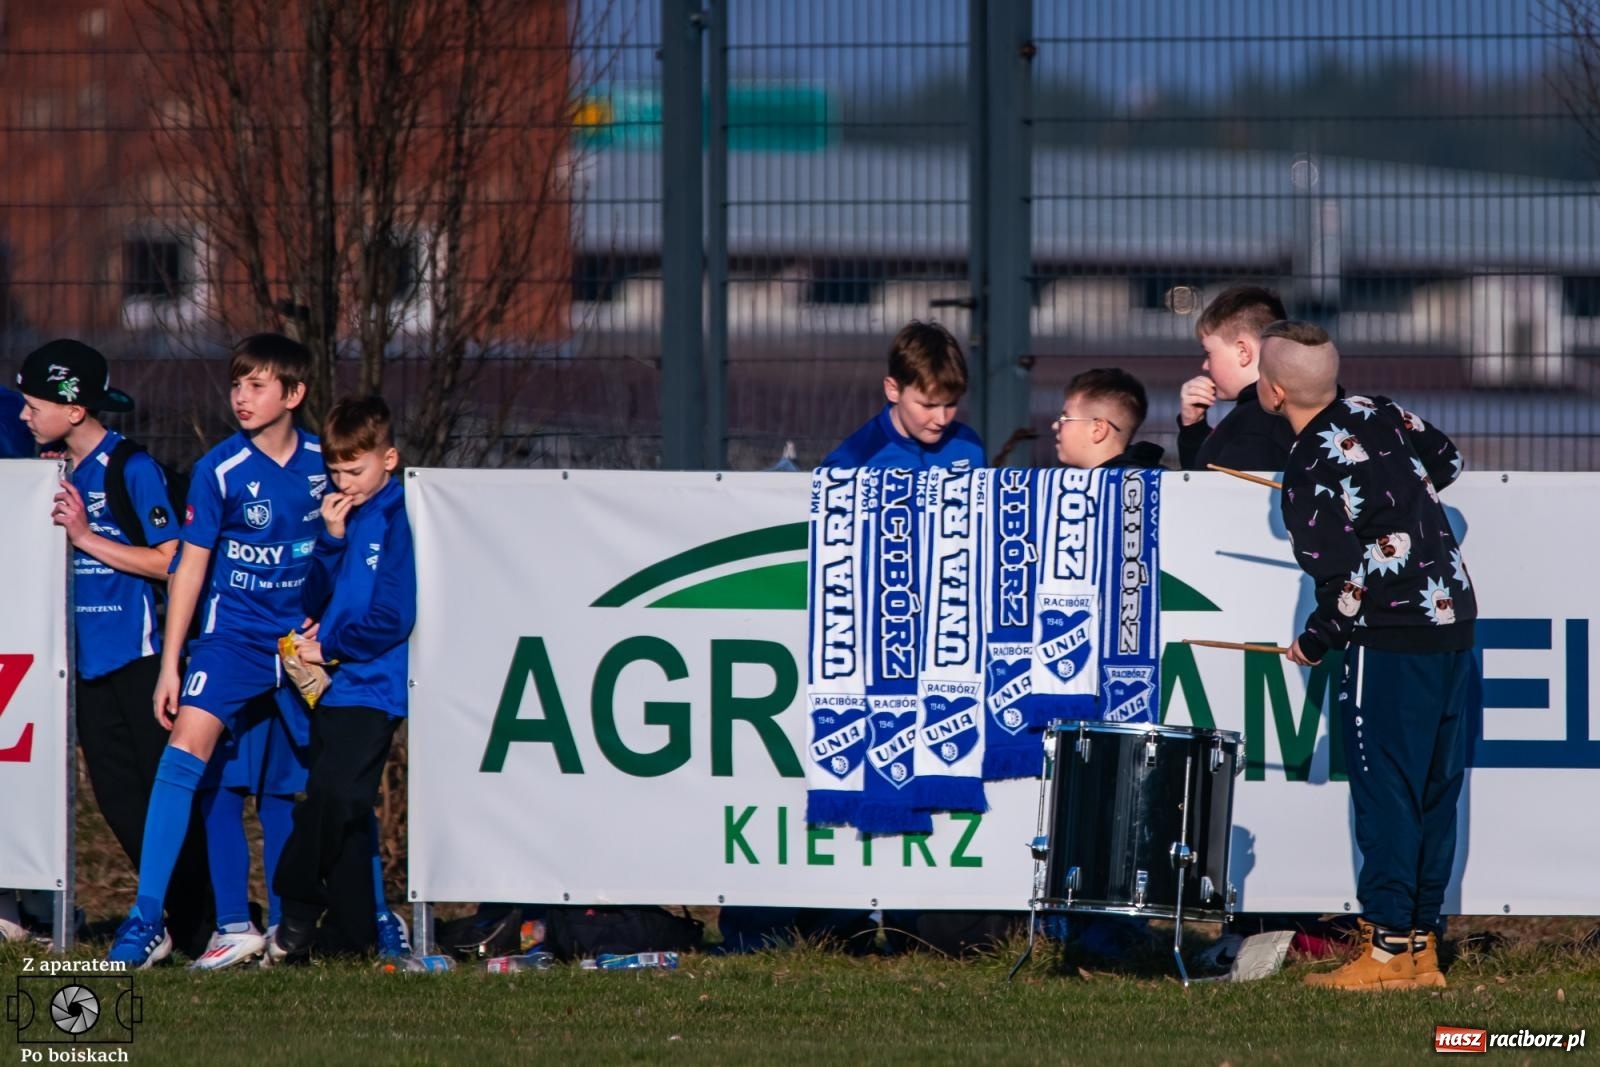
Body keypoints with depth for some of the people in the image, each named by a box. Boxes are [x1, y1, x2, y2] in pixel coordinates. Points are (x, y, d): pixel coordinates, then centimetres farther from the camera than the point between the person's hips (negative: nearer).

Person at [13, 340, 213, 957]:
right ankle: (183, 922, 12)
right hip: (89, 657, 7)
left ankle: (208, 924, 5)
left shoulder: (132, 469, -12)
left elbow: (172, 561, -15)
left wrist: (86, 536, -17)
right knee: (117, 796, 5)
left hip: (138, 654, -7)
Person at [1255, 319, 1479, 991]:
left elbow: (1345, 586, -14)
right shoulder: (1378, 414, 4)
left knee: (1384, 791, -1)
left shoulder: (1307, 480, -16)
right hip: (1456, 621, 8)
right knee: (1435, 790, 11)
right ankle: (1424, 947, 15)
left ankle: (1390, 947, -2)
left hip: (1393, 640, -8)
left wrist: (1313, 646, 3)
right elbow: (1447, 463, 20)